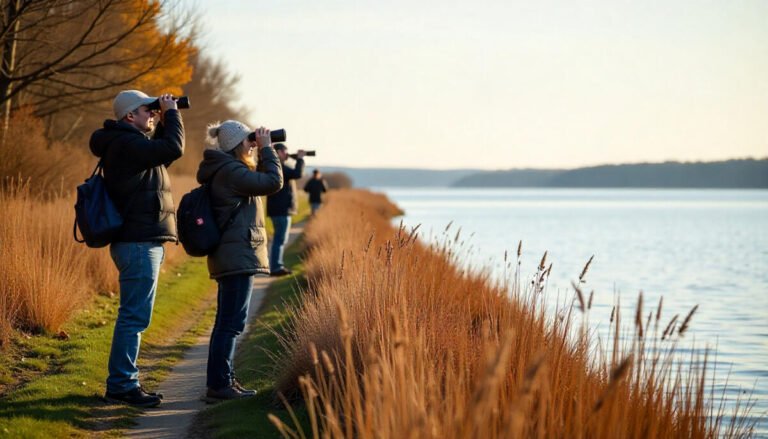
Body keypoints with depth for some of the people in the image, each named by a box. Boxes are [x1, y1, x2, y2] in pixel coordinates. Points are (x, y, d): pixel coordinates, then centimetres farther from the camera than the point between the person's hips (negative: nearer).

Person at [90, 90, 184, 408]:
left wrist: (165, 123, 16)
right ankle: (121, 385, -6)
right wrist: (172, 114, -7)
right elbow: (173, 149, -21)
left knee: (133, 316, 13)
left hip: (141, 242, 11)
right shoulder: (126, 144, -14)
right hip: (139, 242, -11)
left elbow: (163, 155, 28)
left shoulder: (130, 144, 17)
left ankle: (124, 381, 18)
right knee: (134, 316, -9)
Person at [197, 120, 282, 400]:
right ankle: (218, 385, -9)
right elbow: (272, 183, -18)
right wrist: (266, 149, -7)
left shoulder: (224, 170, 15)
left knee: (227, 322, 14)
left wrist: (262, 152, 15)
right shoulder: (230, 171, -16)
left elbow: (258, 182, 26)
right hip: (238, 256, -11)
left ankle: (223, 382, 20)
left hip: (230, 257, 11)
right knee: (231, 322, -9)